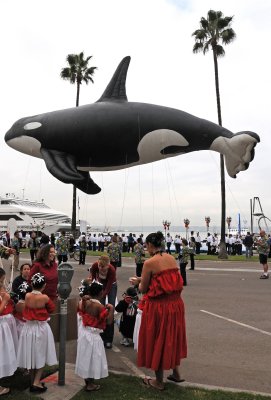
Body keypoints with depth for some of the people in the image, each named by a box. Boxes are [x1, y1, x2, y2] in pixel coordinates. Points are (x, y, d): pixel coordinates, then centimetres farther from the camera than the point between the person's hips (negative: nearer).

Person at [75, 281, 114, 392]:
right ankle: (90, 385, 21)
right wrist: (111, 309, -16)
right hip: (93, 335, -7)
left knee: (85, 357, 19)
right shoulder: (99, 306, -23)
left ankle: (87, 381, 33)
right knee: (92, 359, 9)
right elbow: (109, 321, -24)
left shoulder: (85, 302, -5)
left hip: (84, 332, 7)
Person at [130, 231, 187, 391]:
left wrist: (138, 281, 14)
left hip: (158, 306, -6)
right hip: (176, 303, 6)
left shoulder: (149, 263, -17)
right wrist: (143, 279, 18)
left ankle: (159, 381, 29)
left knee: (158, 340, 12)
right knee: (172, 337, 25)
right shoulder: (172, 258, 2)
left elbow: (143, 289, -8)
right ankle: (176, 372, 39)